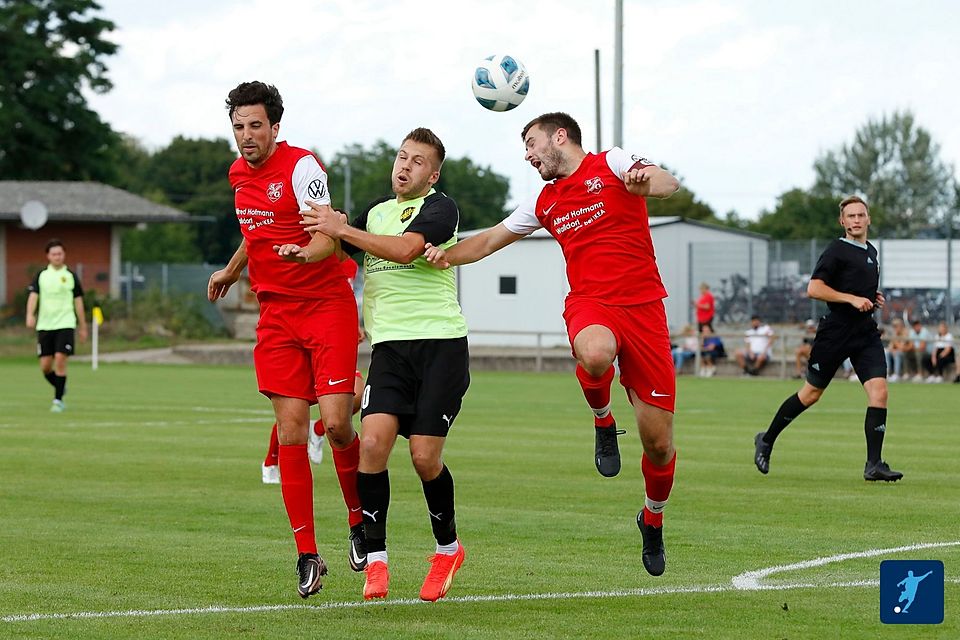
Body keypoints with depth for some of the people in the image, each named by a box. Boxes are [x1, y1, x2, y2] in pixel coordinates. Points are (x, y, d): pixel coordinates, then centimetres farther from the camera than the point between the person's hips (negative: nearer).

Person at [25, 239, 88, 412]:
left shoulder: (70, 276, 5)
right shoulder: (41, 276, 6)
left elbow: (78, 301, 9)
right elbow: (33, 296, -4)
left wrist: (82, 327, 10)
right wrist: (30, 315, -22)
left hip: (65, 324, -2)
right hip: (44, 325, 2)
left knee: (60, 359, -15)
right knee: (45, 365, 0)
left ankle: (58, 400, -8)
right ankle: (60, 388, 28)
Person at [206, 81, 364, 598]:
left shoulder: (301, 167, -13)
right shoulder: (239, 173, 9)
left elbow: (327, 238, -22)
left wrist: (305, 253, -43)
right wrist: (232, 270, 41)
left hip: (327, 307, -5)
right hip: (276, 316, 5)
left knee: (336, 423, -14)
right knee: (290, 431, -4)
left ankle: (360, 521, 13)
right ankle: (307, 556, 0)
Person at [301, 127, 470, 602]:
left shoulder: (440, 208, -2)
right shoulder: (375, 213, 19)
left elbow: (405, 249, -19)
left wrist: (342, 229, -14)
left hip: (440, 343, -5)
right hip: (389, 345, 5)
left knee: (424, 456, -8)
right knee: (372, 442, -15)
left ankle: (448, 548, 18)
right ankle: (375, 561, -8)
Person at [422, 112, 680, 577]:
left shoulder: (611, 163, 4)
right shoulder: (545, 203, 19)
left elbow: (669, 184, -11)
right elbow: (492, 239, 27)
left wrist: (647, 179, -35)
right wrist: (446, 255, 10)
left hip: (642, 307, -2)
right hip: (589, 303, 2)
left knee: (658, 440, -2)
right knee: (595, 353, -39)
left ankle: (653, 519, 27)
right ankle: (603, 422, -7)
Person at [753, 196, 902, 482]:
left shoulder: (871, 252, 16)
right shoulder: (837, 250, -9)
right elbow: (814, 288, -16)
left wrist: (873, 298, 11)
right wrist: (853, 299, -19)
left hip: (866, 332, 6)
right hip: (836, 331, -6)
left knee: (879, 391, -11)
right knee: (811, 393, 5)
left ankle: (873, 464, -10)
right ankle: (766, 440, 25)